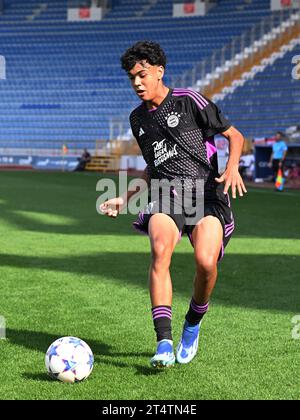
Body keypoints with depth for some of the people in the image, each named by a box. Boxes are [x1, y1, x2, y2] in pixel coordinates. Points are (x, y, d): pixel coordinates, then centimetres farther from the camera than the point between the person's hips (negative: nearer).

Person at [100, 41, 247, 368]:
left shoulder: (188, 101, 3)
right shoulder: (137, 119, 20)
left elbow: (235, 136, 7)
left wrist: (232, 168, -12)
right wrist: (125, 200, 24)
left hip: (205, 193, -3)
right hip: (165, 197, 3)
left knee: (206, 261, -27)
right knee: (160, 249, -29)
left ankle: (193, 323, 5)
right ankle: (164, 342, -34)